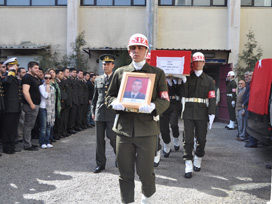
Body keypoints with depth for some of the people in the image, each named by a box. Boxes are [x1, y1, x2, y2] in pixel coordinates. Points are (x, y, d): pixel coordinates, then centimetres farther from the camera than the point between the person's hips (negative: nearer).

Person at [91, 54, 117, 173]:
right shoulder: (98, 80, 14)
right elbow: (94, 97, 18)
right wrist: (93, 111, 13)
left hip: (112, 113, -4)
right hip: (99, 113, 4)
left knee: (113, 138, -6)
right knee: (99, 140, 6)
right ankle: (100, 164, 18)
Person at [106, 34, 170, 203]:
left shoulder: (157, 73, 6)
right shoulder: (120, 72, 12)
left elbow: (165, 101, 3)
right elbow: (110, 95, 16)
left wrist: (153, 107, -19)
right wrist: (114, 103, -8)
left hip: (147, 129, -2)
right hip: (124, 128, 2)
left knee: (146, 171, 3)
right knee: (125, 172, 8)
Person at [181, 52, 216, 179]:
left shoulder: (208, 80, 10)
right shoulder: (187, 78, 8)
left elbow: (212, 98, 4)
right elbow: (184, 94, -4)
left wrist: (211, 114, -5)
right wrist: (184, 81, -13)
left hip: (202, 112, 1)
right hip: (189, 112, -1)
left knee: (201, 139, 6)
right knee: (188, 139, -3)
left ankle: (198, 159, 31)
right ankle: (188, 166, 2)